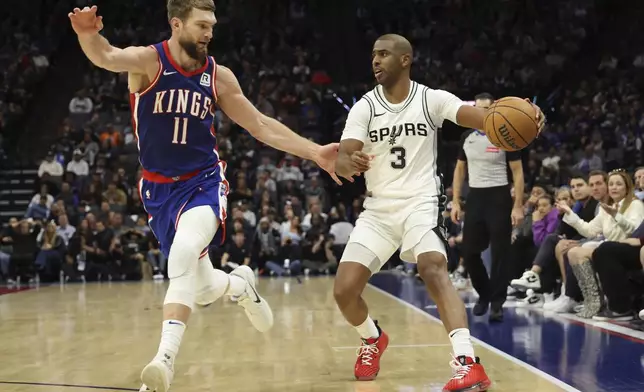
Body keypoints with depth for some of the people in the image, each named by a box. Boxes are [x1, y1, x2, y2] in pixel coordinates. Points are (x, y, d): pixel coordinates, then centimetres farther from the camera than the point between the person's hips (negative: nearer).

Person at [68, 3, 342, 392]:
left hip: (203, 181, 0)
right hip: (159, 188, 1)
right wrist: (89, 36, -57)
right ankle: (240, 283, 46)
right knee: (202, 289, 9)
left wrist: (316, 153, 1)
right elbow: (107, 57, -33)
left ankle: (166, 358, -32)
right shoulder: (148, 61, -10)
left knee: (184, 251, -32)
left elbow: (261, 126, 6)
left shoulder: (219, 76, -2)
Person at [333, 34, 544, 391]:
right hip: (378, 208, 3)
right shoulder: (364, 108, -3)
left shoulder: (432, 99, -6)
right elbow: (342, 157, -14)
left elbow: (478, 116, -22)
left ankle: (468, 363, -35)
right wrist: (348, 164, -41)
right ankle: (373, 339, 28)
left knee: (433, 270, -30)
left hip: (420, 202, -3)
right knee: (344, 289, -5)